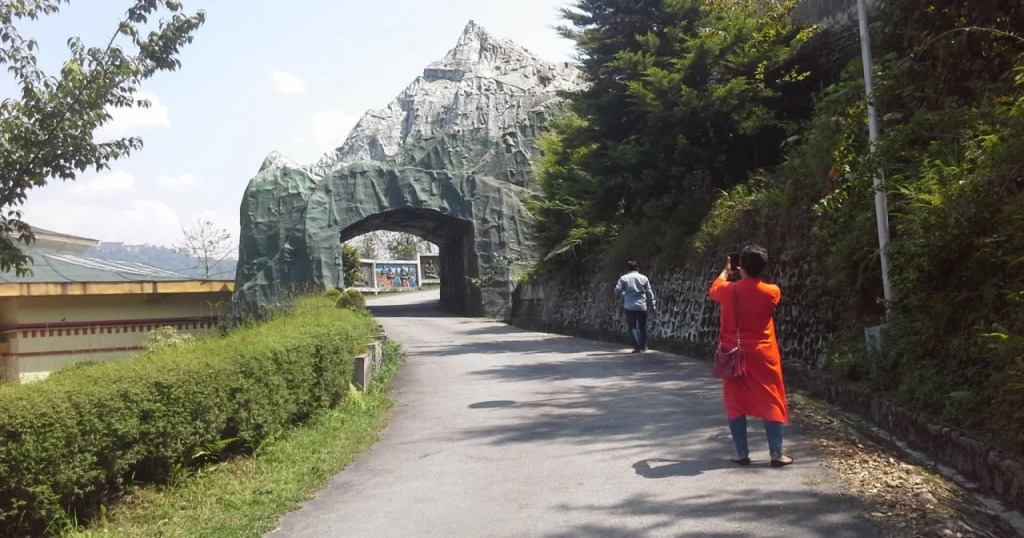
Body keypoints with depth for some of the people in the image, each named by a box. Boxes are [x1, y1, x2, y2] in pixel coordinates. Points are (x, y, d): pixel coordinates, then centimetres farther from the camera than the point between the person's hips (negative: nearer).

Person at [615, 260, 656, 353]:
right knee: (642, 326, 15)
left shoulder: (623, 278, -2)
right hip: (642, 306, 2)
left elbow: (618, 290, -7)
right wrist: (652, 305, 12)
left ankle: (637, 347, -4)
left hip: (629, 306, -2)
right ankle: (643, 346, 22)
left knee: (632, 327, 5)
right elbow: (649, 293, 4)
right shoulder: (644, 278, 3)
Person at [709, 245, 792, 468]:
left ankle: (742, 453, 9)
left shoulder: (728, 290, -7)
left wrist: (726, 272, 33)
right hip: (762, 356, 0)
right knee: (771, 403, 7)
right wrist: (751, 276, 25)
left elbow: (714, 290, 17)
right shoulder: (772, 292, -8)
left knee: (735, 403, 8)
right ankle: (776, 453, 6)